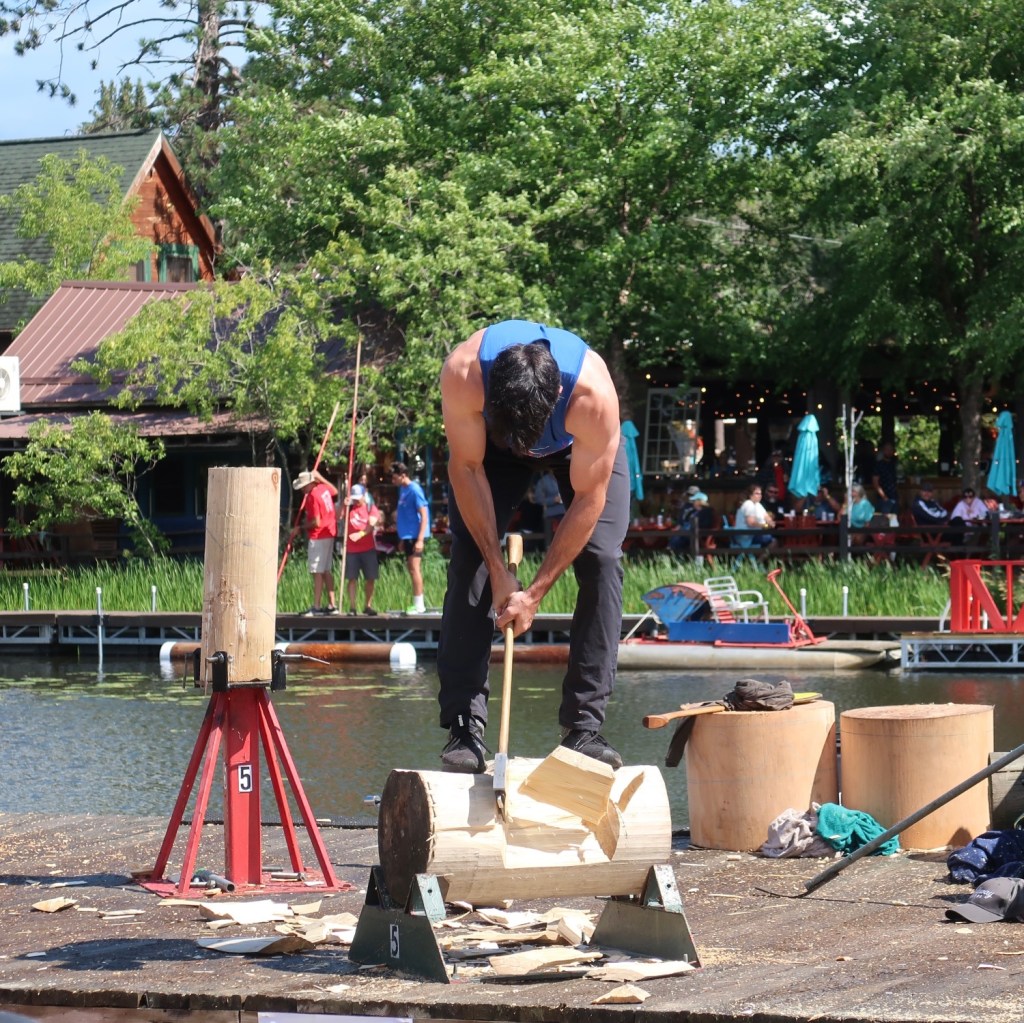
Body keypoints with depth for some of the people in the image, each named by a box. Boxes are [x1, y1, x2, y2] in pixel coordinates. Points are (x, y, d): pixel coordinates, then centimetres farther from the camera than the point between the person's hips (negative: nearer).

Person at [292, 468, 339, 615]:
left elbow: (316, 522, -22)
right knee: (327, 571, 13)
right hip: (329, 534, 10)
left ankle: (316, 607, -9)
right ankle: (331, 605, 15)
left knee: (318, 572, -8)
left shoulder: (312, 496, -20)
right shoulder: (324, 488, 5)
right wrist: (320, 478, 29)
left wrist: (303, 526, -6)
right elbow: (335, 491, 30)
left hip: (318, 537, -10)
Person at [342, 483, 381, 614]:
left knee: (370, 578, 4)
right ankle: (352, 607, -2)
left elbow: (371, 524, -13)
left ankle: (368, 606, 16)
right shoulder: (348, 509, 10)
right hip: (351, 549, 0)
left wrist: (360, 534, -30)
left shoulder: (371, 509, 4)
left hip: (368, 549, 0)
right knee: (352, 578, -3)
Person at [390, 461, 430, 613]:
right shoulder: (402, 489, 12)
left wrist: (420, 539, -22)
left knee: (414, 567, -11)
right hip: (407, 536, 9)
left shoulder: (414, 490, -14)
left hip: (415, 536, -9)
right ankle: (418, 604, 15)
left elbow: (424, 515, -17)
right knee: (411, 568, 10)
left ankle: (419, 605, -9)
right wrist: (402, 538, 21)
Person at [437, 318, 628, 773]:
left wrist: (535, 593, -27)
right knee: (469, 558, -14)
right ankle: (464, 726, -14)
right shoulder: (462, 373, -41)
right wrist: (499, 570, -24)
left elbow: (588, 500, -31)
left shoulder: (593, 395, -44)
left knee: (601, 558, -17)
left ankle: (584, 726, -14)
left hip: (583, 445, -1)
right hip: (488, 439, 1)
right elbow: (466, 468, -24)